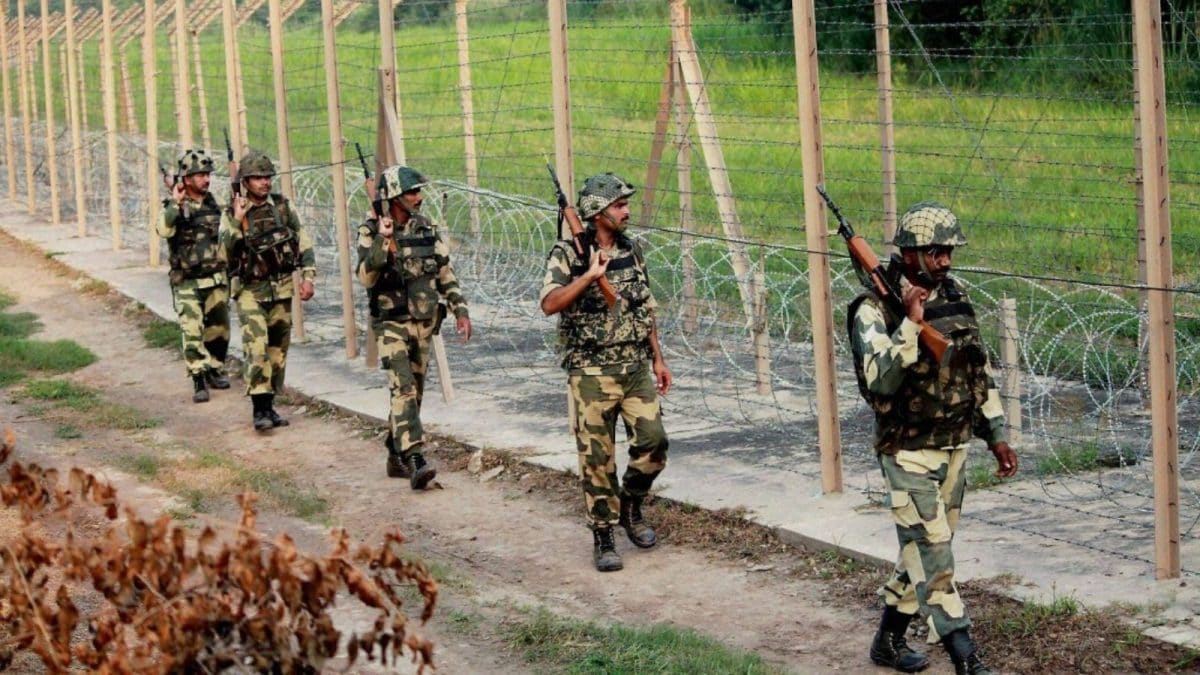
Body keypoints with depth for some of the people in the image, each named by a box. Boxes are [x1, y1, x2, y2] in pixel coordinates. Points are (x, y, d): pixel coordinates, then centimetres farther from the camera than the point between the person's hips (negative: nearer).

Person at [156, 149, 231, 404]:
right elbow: (164, 230, -30)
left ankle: (215, 369, 31)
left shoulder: (212, 203, 7)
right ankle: (199, 381, -7)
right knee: (192, 332, -11)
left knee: (219, 328, 12)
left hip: (215, 279, 5)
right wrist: (176, 203, -38)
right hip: (187, 282, -5)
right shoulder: (174, 207, -10)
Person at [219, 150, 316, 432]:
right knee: (256, 348, -17)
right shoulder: (232, 214, -6)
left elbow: (304, 242, 9)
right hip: (250, 290, -4)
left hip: (281, 289, 4)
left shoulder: (282, 206, 3)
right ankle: (260, 409, -15)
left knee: (278, 349, 8)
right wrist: (237, 222, -26)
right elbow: (224, 253, -17)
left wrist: (308, 277, 1)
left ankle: (269, 405, 19)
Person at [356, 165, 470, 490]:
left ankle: (396, 456, 24)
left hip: (424, 322, 6)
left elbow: (446, 272, 13)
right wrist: (383, 241, -28)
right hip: (392, 322, -6)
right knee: (403, 388, -17)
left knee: (413, 390, 11)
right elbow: (367, 277, -19)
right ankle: (414, 460, -26)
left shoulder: (426, 228, 7)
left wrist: (460, 310, 7)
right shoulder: (371, 232, -8)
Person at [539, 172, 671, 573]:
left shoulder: (632, 252, 9)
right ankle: (603, 536, 9)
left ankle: (630, 505, 23)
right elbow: (550, 304, -22)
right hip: (592, 372, -5)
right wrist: (590, 274, -28)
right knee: (597, 457, -1)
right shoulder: (569, 254, -8)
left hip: (636, 368, 5)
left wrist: (658, 358, 14)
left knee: (653, 442, -3)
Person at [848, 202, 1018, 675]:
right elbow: (878, 383, -28)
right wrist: (911, 325, -35)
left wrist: (996, 435, 13)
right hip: (909, 453, -7)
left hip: (955, 447, 7)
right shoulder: (876, 310, -16)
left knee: (924, 551, 14)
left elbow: (979, 371, 15)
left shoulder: (954, 297, 6)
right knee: (933, 554, -9)